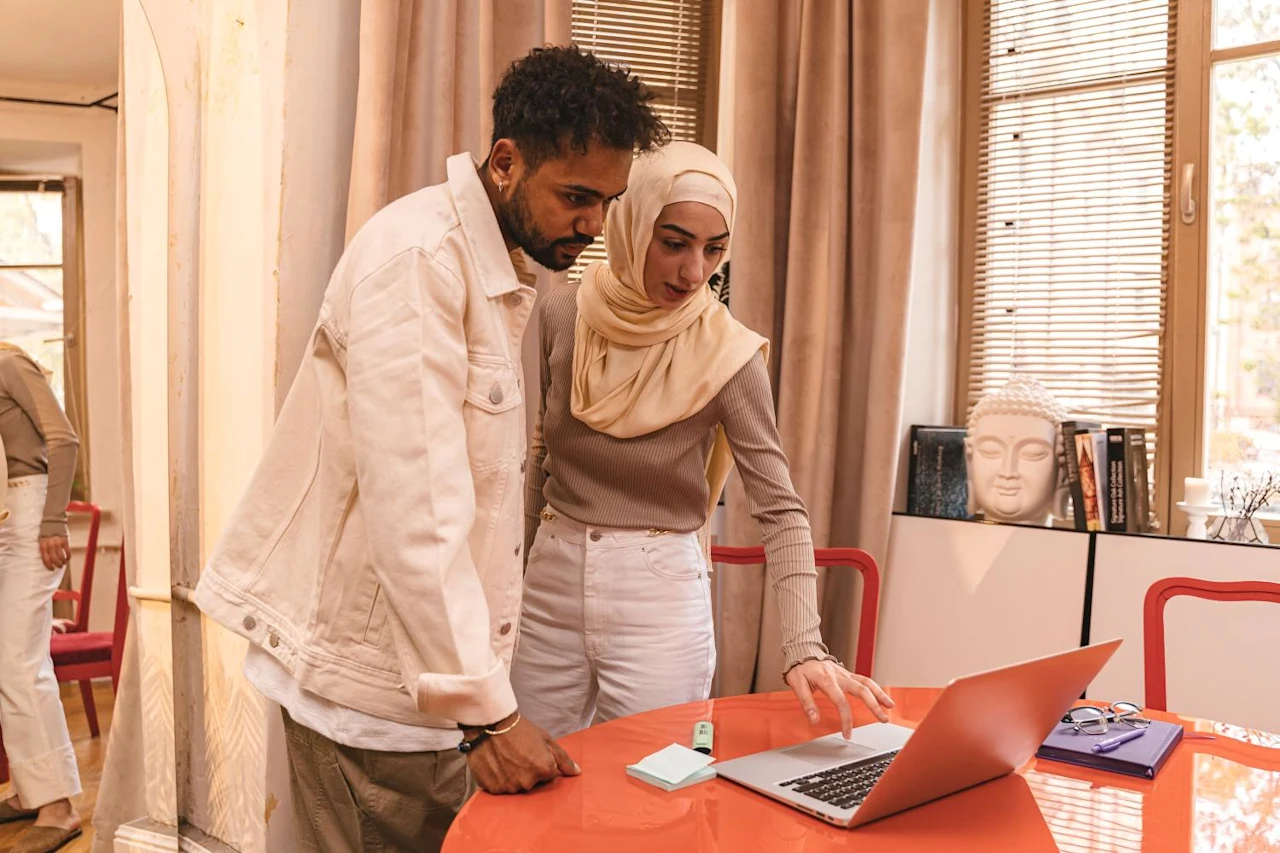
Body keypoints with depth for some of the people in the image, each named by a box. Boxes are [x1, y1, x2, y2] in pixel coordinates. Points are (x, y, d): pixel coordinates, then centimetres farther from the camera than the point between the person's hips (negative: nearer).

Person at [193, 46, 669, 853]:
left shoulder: (500, 271, 11)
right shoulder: (417, 257, -18)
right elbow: (412, 507, -25)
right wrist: (486, 710, -24)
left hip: (432, 664, 8)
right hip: (370, 677, -8)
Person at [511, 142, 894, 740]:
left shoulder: (727, 356, -13)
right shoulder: (561, 319, -4)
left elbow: (779, 510, -13)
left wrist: (805, 648, -23)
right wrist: (514, 576, 15)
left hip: (660, 600, -3)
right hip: (551, 581, 3)